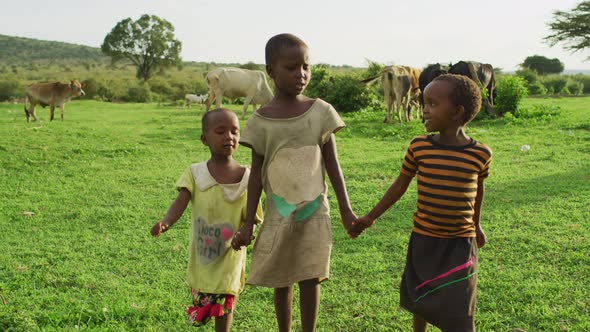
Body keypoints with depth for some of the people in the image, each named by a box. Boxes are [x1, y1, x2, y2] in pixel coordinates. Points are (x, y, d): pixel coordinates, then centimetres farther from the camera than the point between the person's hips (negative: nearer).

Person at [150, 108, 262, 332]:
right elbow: (181, 201, -20)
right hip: (201, 252, 1)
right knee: (201, 304, 17)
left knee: (224, 303, 8)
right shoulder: (195, 173, -8)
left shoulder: (246, 177, -9)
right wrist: (166, 222, -40)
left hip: (229, 254, -1)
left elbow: (253, 217, -6)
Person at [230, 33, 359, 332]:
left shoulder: (321, 112, -5)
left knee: (310, 279, 7)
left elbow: (332, 164, 1)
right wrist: (248, 223, 0)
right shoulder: (260, 120, -6)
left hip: (315, 210, 0)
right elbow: (256, 174, 0)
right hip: (279, 212, 0)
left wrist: (346, 210, 1)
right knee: (281, 281, 12)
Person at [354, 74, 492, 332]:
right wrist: (371, 217, 6)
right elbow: (400, 185, 4)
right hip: (423, 241, 2)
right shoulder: (419, 147, -7)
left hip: (460, 244, -2)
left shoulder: (480, 153, -9)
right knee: (419, 301, 18)